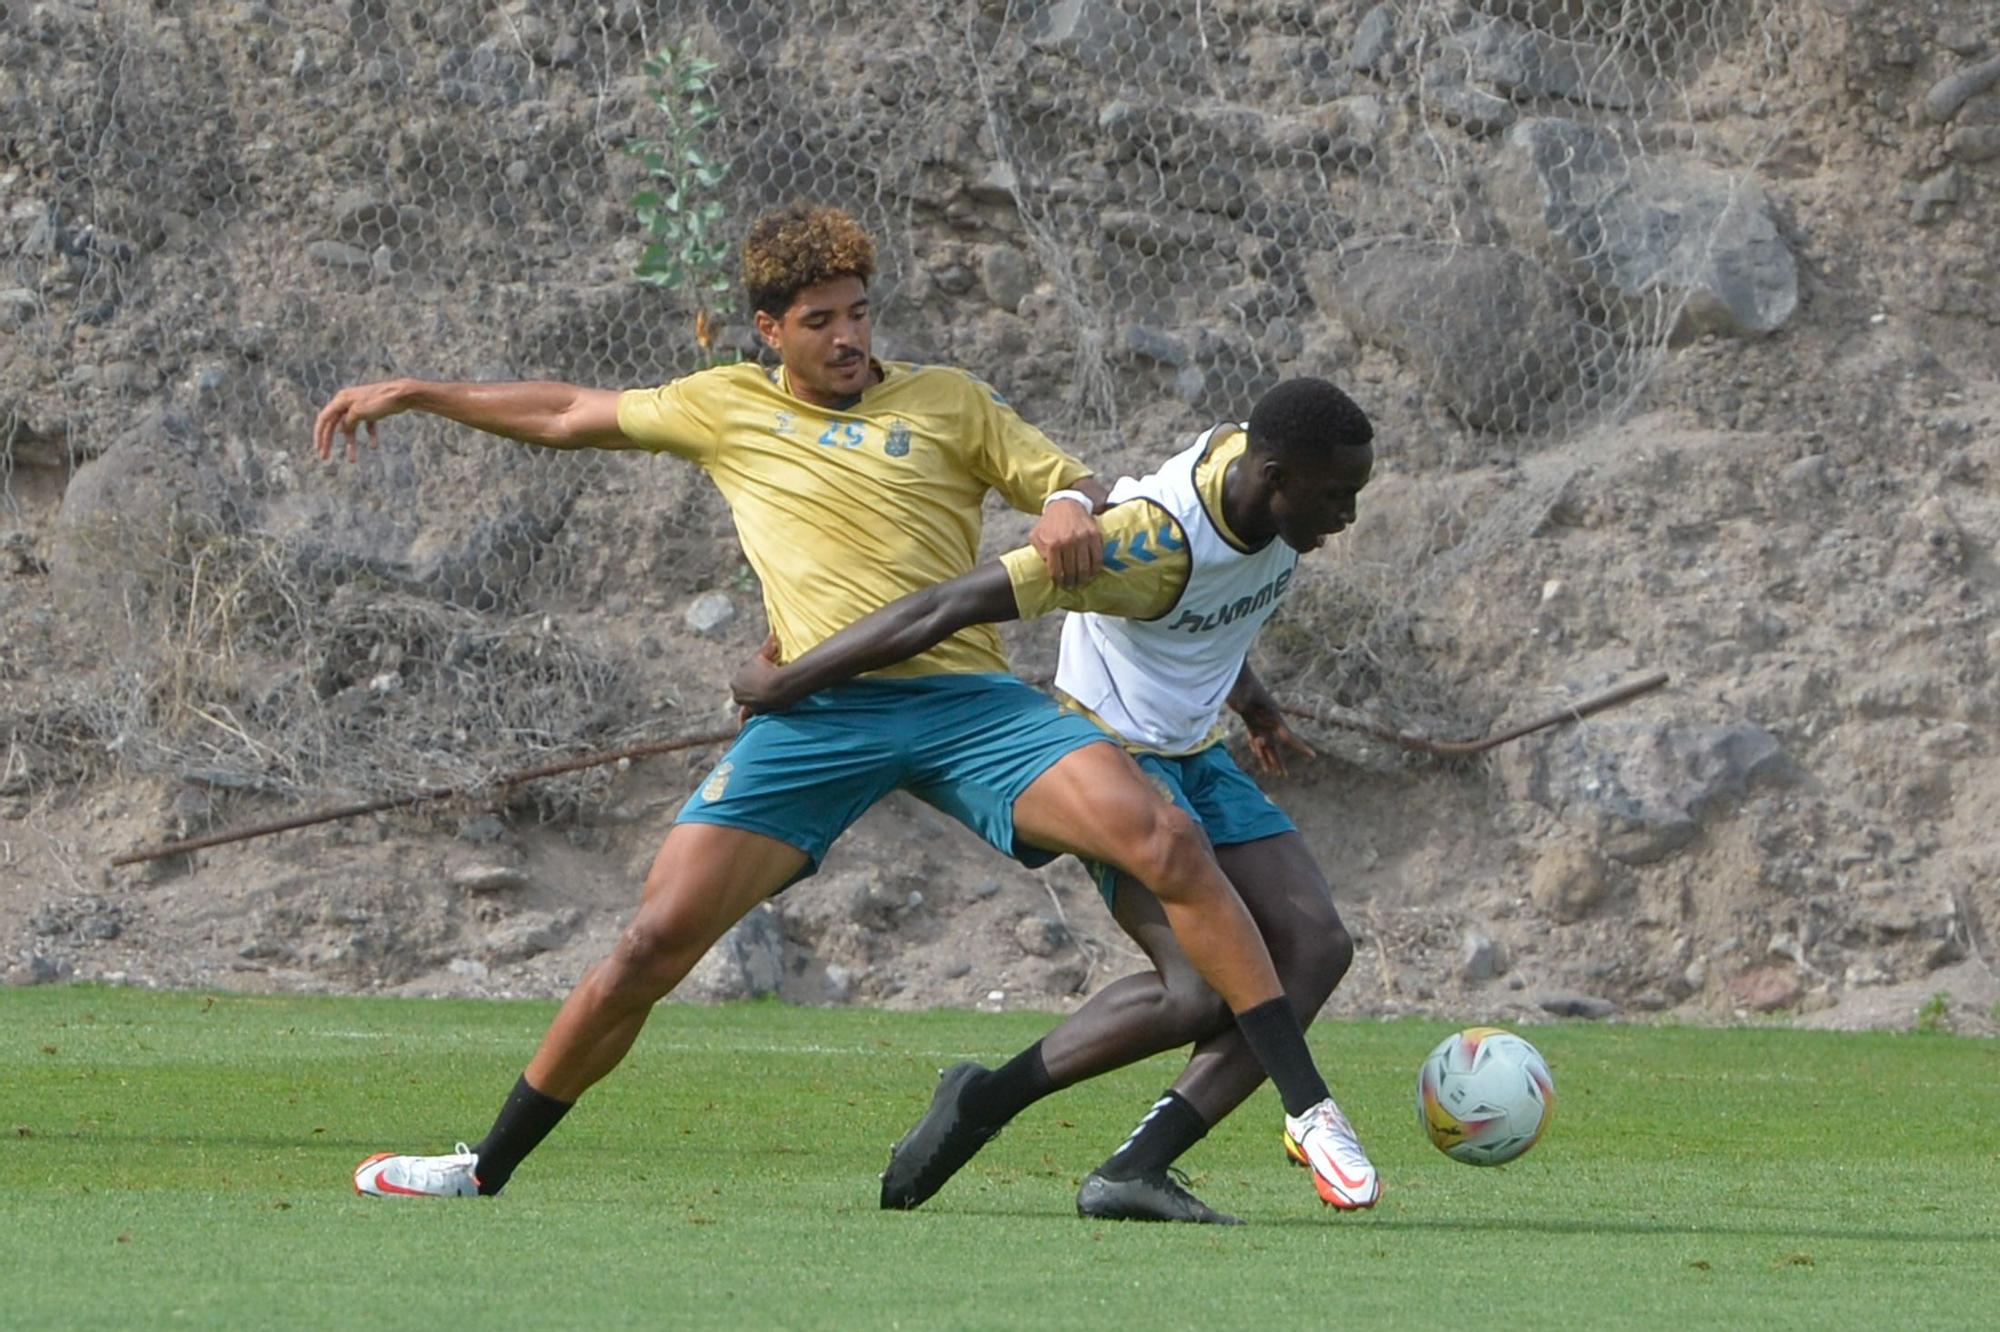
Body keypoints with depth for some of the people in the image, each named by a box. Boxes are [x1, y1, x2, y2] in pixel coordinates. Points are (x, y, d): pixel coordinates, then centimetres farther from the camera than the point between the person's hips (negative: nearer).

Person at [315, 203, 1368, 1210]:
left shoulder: (947, 403, 14)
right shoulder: (728, 407, 17)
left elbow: (1074, 485, 13)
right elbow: (568, 415, 27)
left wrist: (1070, 506, -11)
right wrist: (414, 394, 29)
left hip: (967, 699, 0)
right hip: (818, 712, 0)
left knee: (1167, 843, -21)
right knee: (653, 943, -8)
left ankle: (1308, 1107, -16)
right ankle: (487, 1168, 8)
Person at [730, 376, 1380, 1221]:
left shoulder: (1263, 475, -7)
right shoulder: (1153, 543, -32)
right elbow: (949, 608, -30)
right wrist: (785, 682, -25)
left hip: (1194, 756, 9)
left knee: (1315, 946, -11)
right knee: (1199, 987, -25)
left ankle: (1136, 1169, -15)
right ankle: (986, 1102, -6)